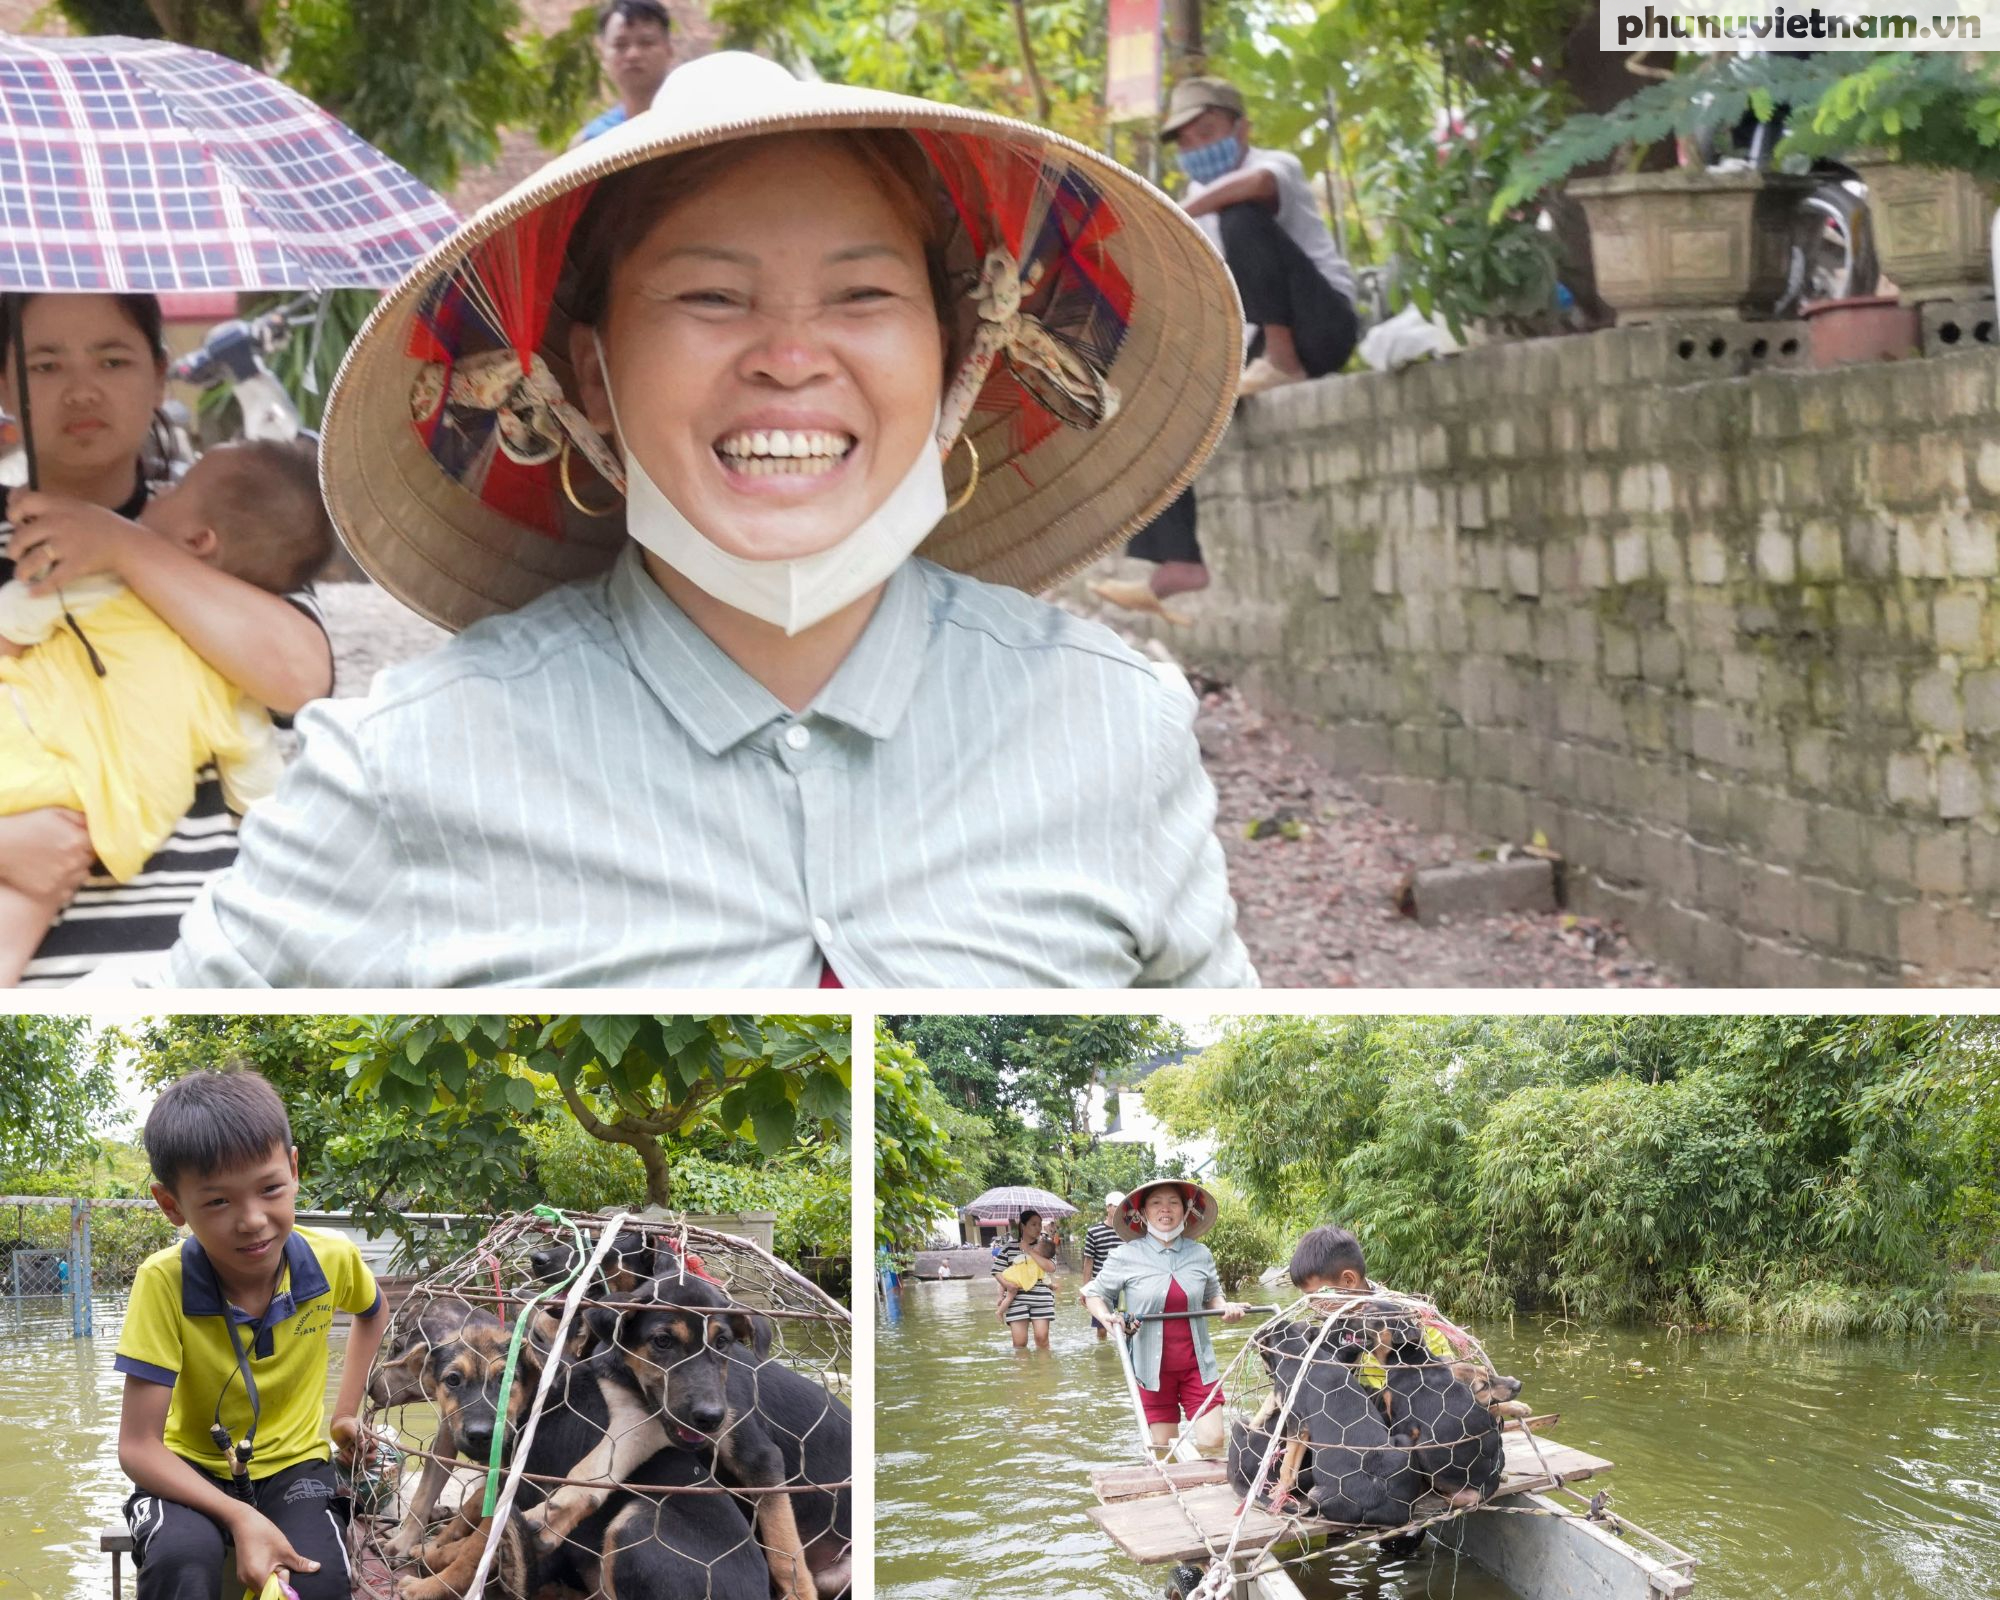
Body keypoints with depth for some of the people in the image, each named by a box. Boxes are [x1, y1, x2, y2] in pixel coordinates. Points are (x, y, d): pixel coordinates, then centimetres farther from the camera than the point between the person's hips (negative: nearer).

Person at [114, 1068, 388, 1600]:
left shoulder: (333, 1261, -13)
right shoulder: (164, 1283, -23)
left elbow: (372, 1312, 15)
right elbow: (138, 1446, -23)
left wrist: (346, 1413, 7)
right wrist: (239, 1517, -35)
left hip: (291, 1463, 2)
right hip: (191, 1471, -2)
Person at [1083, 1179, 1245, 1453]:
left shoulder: (1200, 1255, 4)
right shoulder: (1126, 1257, -4)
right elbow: (1095, 1294, 7)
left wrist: (1225, 1307, -4)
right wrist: (1105, 1317, -13)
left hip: (1197, 1365, 2)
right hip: (1153, 1366, -2)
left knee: (1212, 1444, -7)